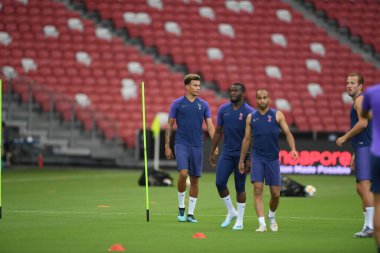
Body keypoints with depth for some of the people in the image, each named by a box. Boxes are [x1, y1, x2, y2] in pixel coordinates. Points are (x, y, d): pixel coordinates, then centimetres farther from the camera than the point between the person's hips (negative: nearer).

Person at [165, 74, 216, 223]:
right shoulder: (177, 103, 0)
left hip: (197, 146, 3)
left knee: (195, 179, 4)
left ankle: (190, 214, 12)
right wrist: (167, 146, 0)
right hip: (181, 144, -3)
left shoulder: (203, 105, 7)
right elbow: (170, 125, 4)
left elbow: (210, 126, 4)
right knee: (183, 173, -20)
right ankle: (181, 207, -1)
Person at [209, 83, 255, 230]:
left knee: (240, 187, 1)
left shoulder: (249, 112, -8)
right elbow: (218, 132, 12)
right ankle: (231, 212, 16)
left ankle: (239, 220, 12)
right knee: (220, 183, -5)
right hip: (227, 153, 4)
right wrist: (212, 152, 10)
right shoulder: (223, 109, 5)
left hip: (242, 155, -4)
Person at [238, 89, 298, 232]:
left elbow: (287, 133, -1)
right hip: (257, 157, 0)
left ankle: (271, 216, 32)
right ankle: (262, 224, -14)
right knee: (258, 189, -14)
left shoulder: (277, 115, 3)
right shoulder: (251, 117, 7)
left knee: (275, 193, 3)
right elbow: (247, 139, 13)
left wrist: (293, 149, -19)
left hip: (273, 158, 0)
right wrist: (241, 161, 14)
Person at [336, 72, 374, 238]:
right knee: (360, 188, 12)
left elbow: (363, 123, -21)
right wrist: (355, 155, 26)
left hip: (365, 148, -11)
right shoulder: (358, 102, 24)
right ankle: (369, 225, 14)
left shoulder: (360, 100, -7)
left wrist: (345, 137, -12)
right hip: (362, 148, 11)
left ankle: (370, 227, -21)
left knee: (365, 187, -16)